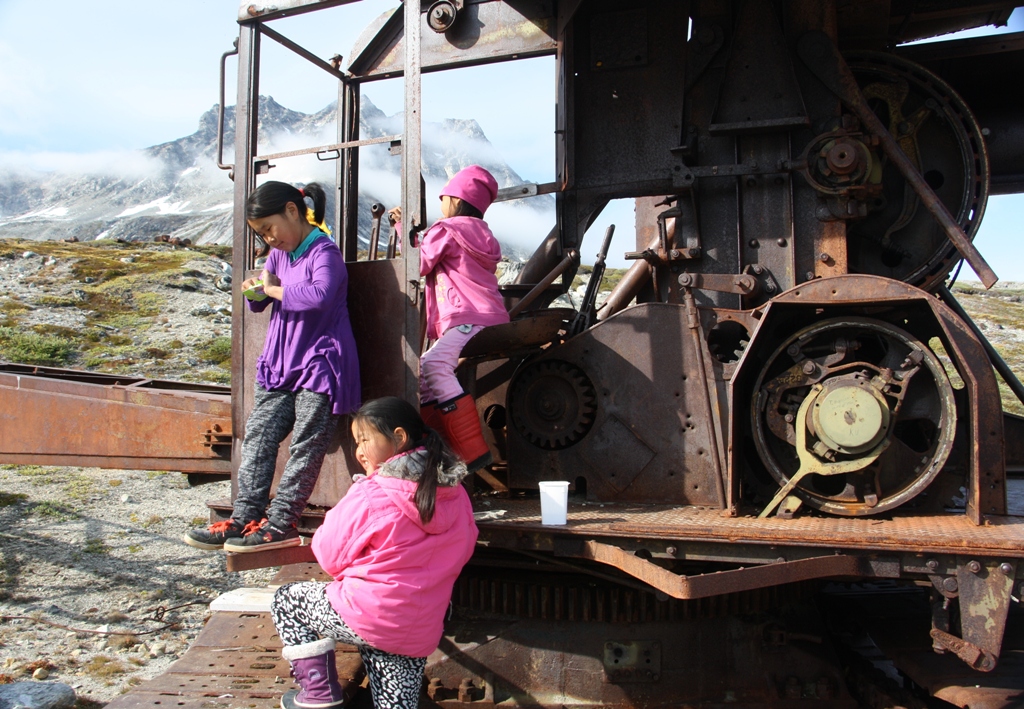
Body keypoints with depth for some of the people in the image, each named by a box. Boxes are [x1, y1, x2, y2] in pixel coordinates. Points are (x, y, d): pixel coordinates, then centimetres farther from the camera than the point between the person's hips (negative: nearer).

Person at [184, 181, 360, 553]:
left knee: (304, 447, -2)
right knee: (258, 436, 6)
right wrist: (256, 291, -1)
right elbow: (258, 304, 22)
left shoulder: (324, 252, -13)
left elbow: (320, 295, -33)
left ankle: (281, 523, 2)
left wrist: (274, 288, -19)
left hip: (320, 367, -9)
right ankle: (245, 517, 11)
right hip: (280, 367, 9)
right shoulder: (279, 254, 12)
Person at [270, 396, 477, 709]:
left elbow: (330, 557, -7)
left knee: (285, 600, 16)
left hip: (367, 617, -5)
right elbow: (463, 549, 13)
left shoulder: (370, 496, -16)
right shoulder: (455, 494, 0)